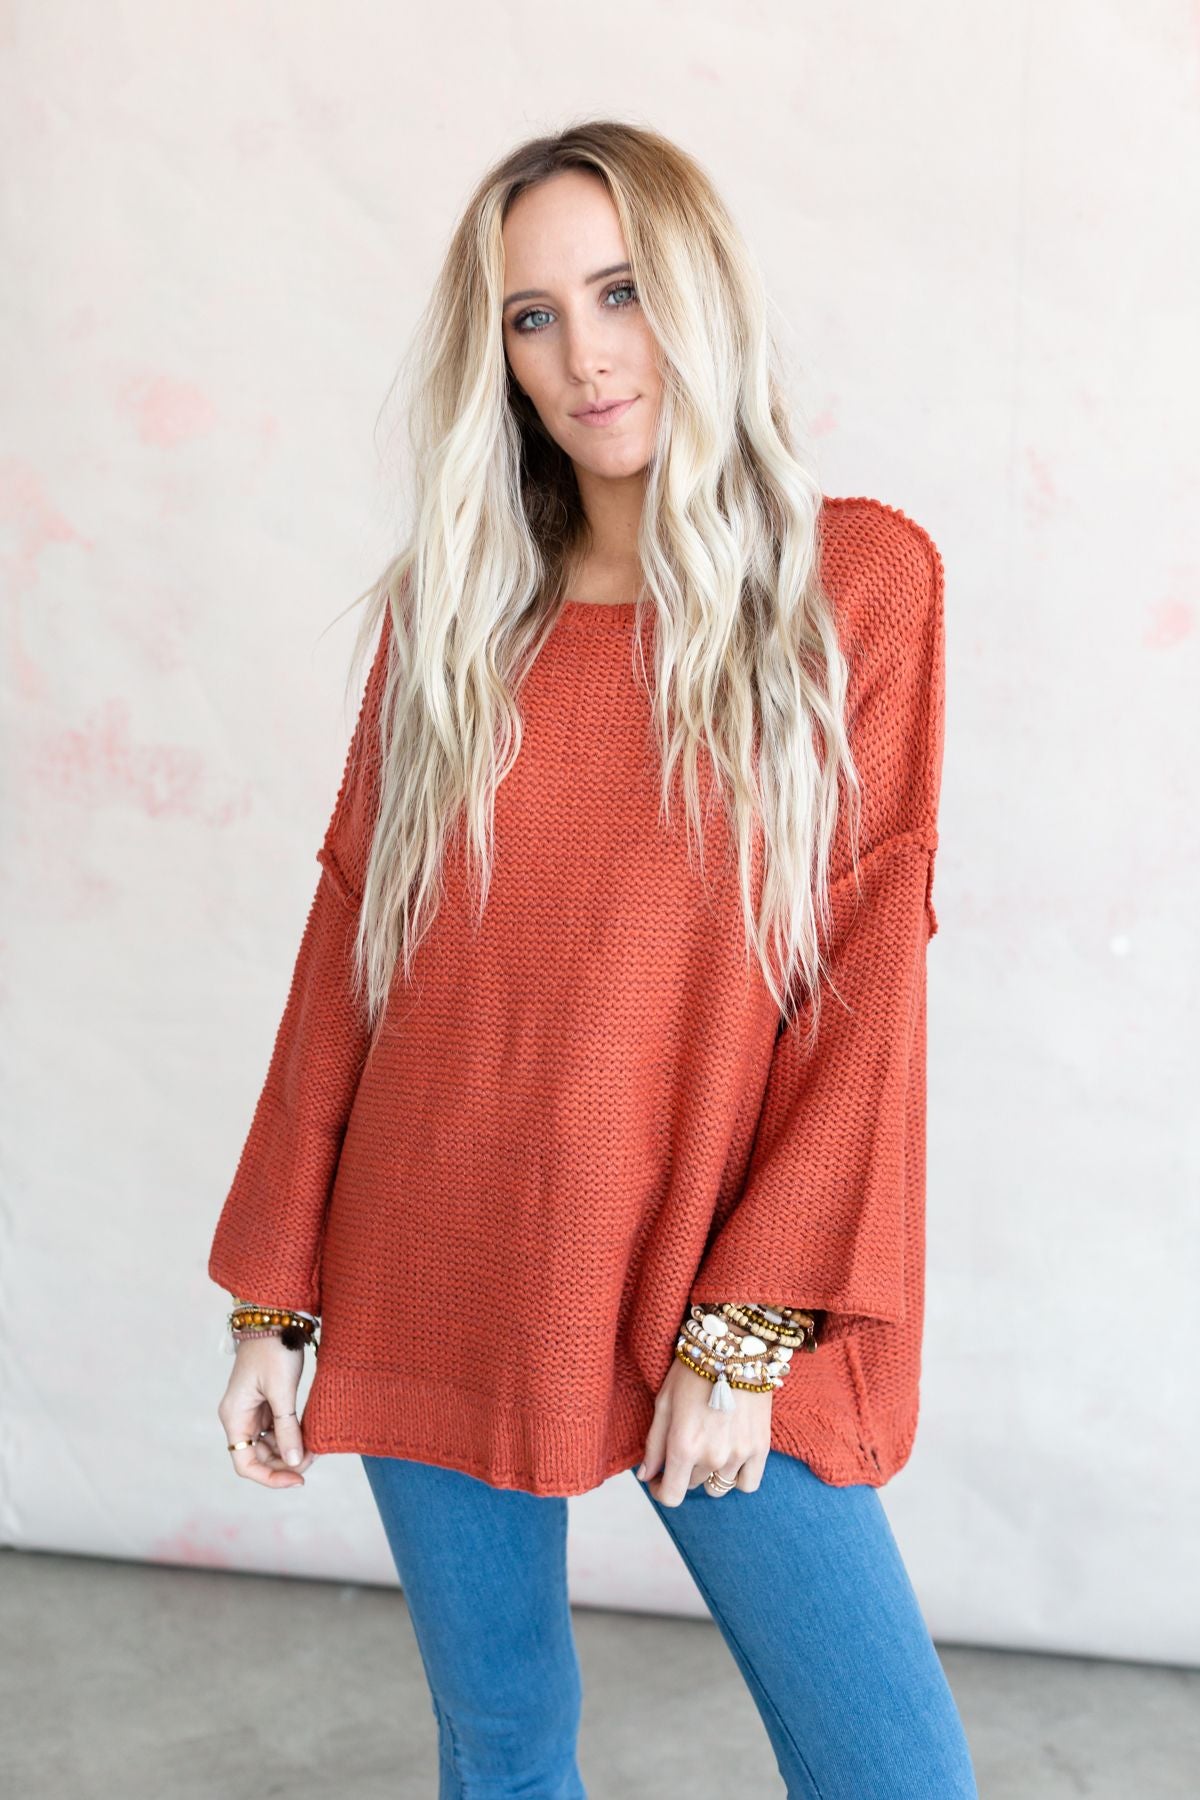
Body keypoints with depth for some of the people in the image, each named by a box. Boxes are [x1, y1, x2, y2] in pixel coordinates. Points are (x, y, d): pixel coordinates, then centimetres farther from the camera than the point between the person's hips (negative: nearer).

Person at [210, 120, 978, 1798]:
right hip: (433, 1286, 2)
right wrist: (274, 1297, 5)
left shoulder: (858, 578, -2)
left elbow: (869, 978, -6)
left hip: (717, 1301, -2)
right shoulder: (448, 606, 5)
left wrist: (751, 1328, -10)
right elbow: (349, 942, 6)